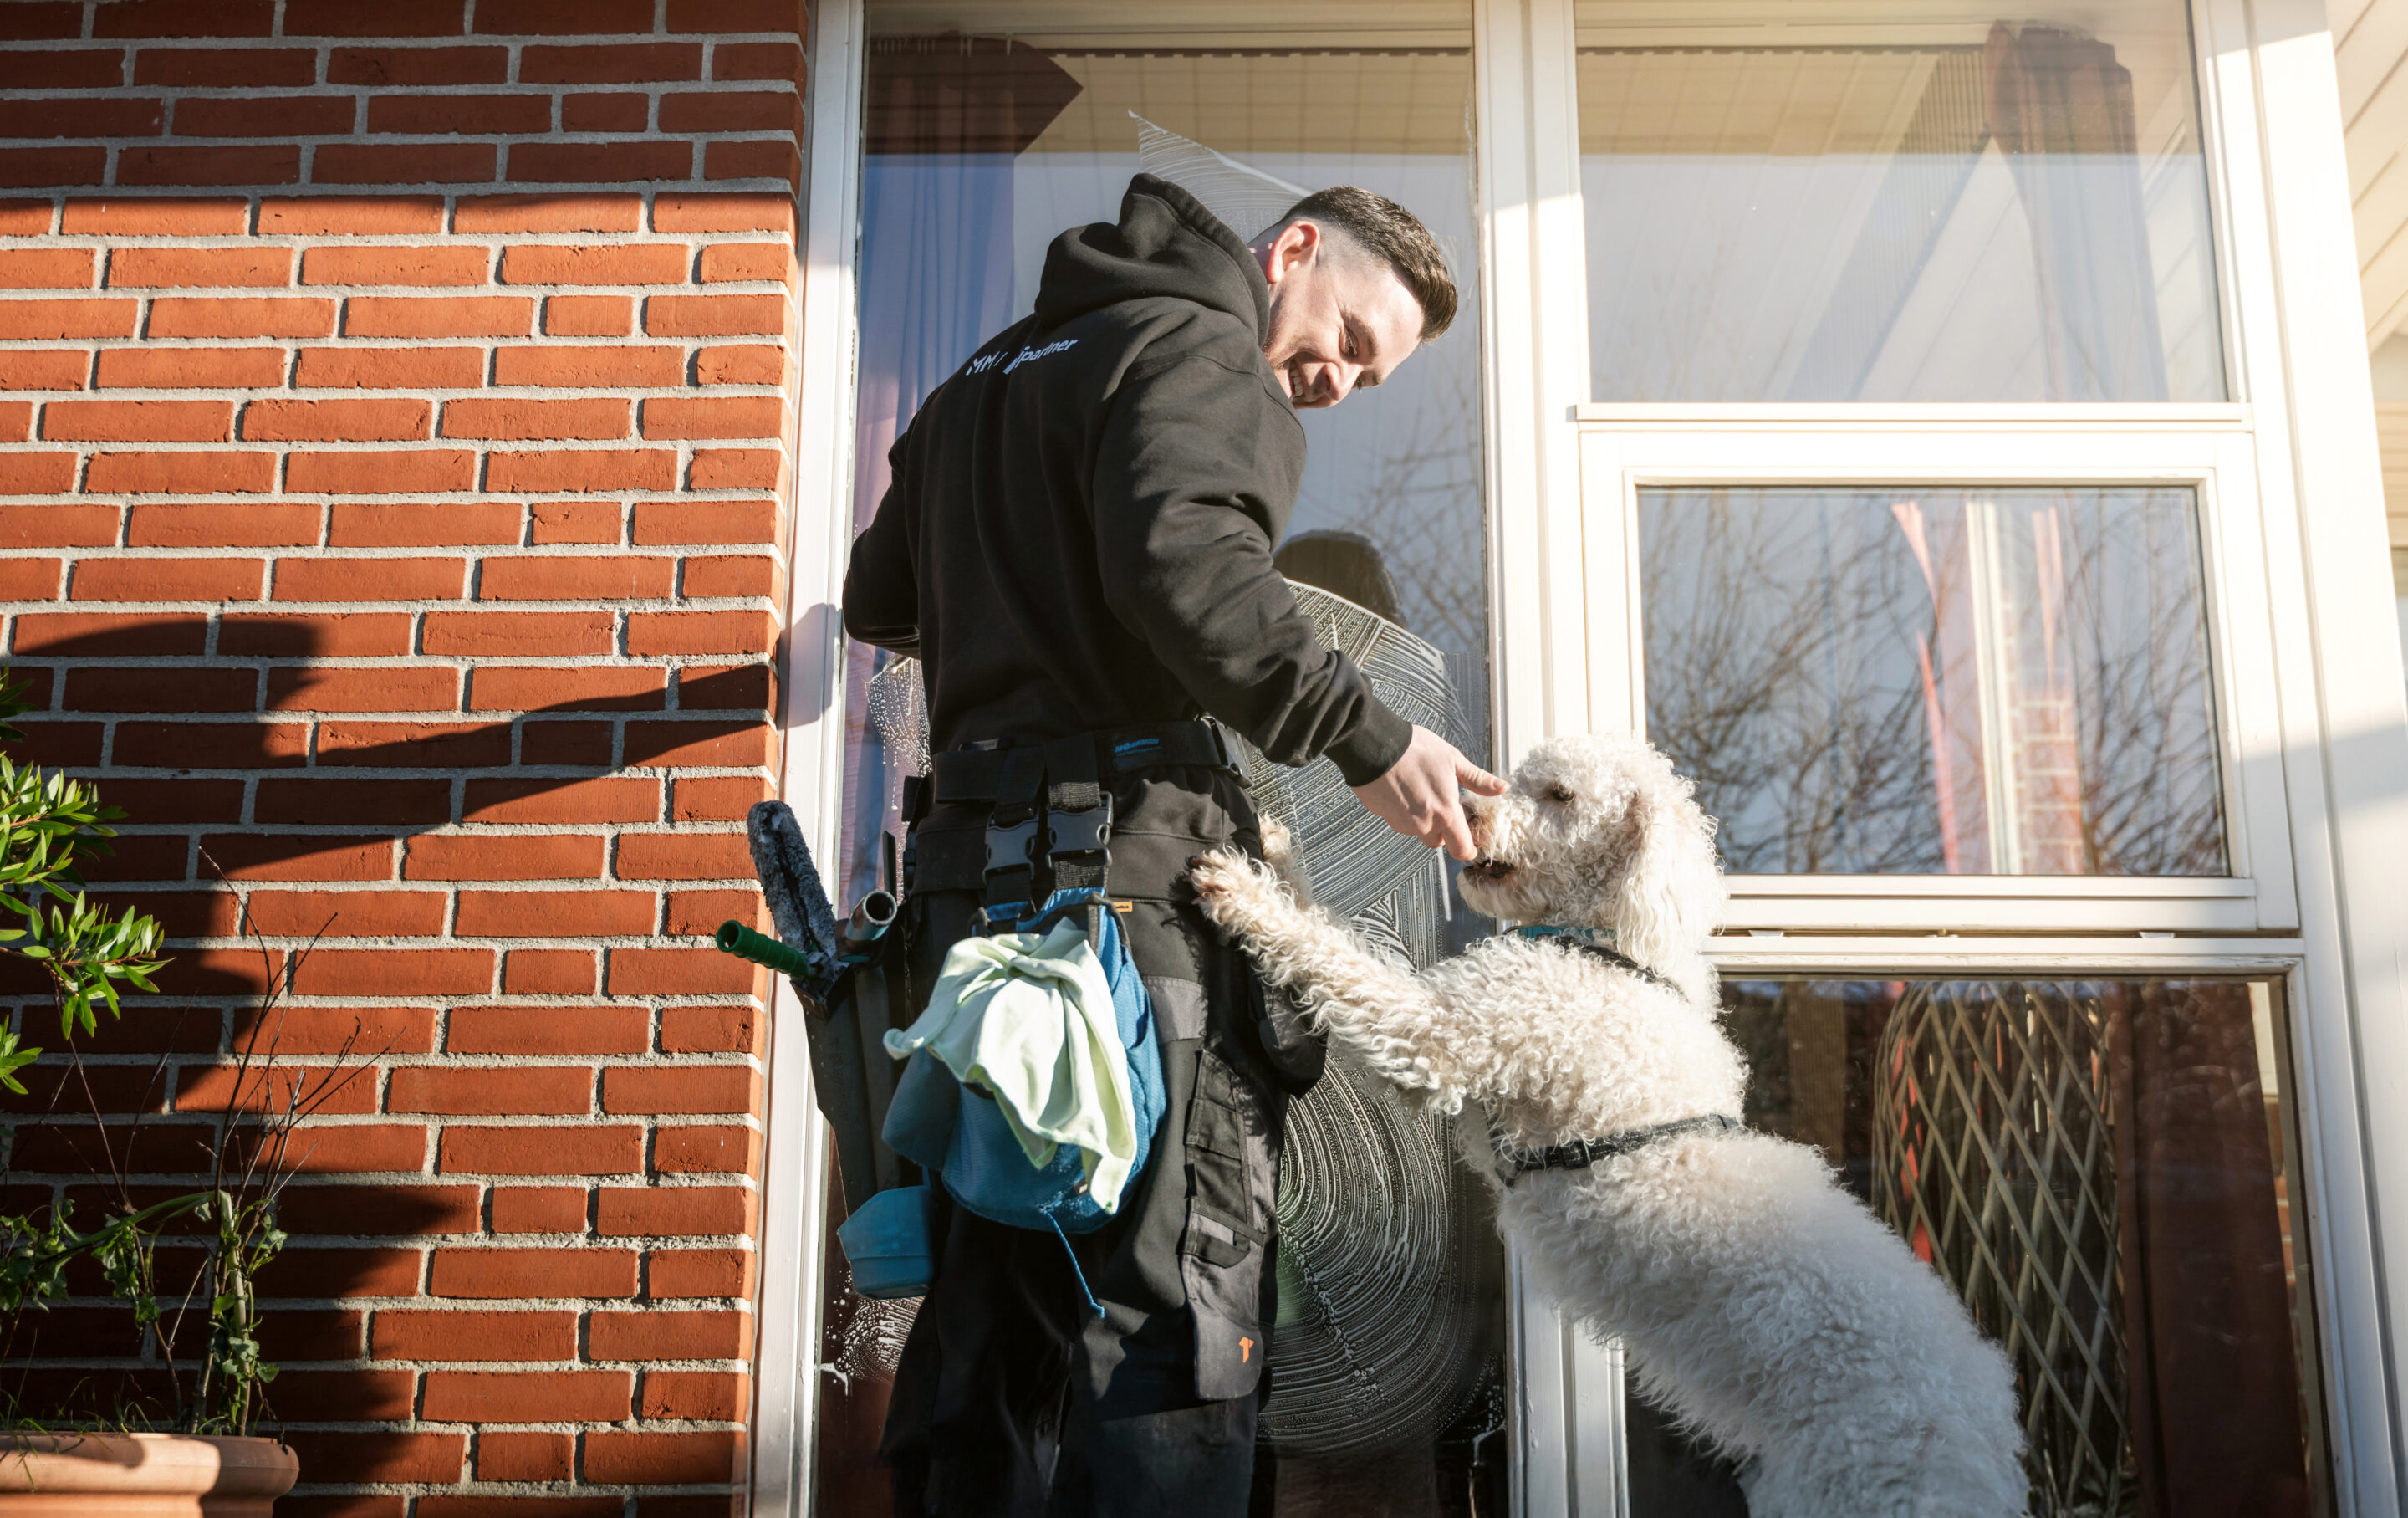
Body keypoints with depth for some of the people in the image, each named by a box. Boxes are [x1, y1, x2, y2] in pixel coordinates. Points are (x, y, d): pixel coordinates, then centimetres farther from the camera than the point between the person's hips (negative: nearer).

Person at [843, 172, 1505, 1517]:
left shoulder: (989, 374, 27)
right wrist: (1368, 736, -18)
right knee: (1178, 1313, -8)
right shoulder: (1201, 351, -1)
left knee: (994, 1324, 11)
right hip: (1124, 846, -9)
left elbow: (877, 603, 31)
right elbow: (1186, 560, -22)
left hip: (975, 860, 9)